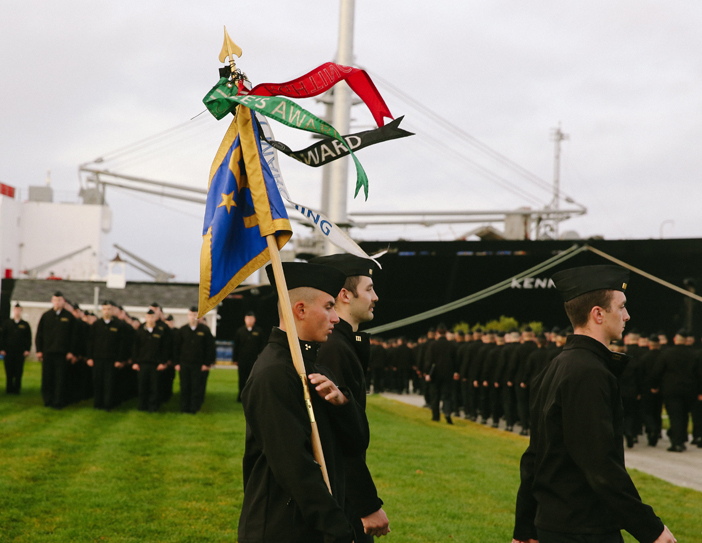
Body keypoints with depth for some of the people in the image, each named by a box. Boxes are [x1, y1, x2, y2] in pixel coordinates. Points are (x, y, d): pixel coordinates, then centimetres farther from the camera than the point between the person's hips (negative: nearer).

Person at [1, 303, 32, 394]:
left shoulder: (25, 324, 8)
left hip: (20, 352, -1)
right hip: (8, 352, 1)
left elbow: (29, 338, 8)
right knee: (9, 371, 2)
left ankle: (17, 388, 6)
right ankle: (9, 388, 11)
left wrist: (27, 350, -1)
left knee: (18, 372, -2)